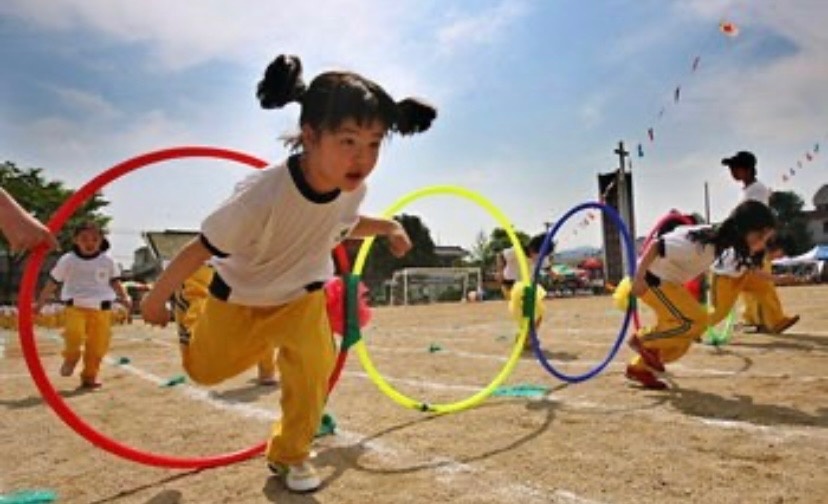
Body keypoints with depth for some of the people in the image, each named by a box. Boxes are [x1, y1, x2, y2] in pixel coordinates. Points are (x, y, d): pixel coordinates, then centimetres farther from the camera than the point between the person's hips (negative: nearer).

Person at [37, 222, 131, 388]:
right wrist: (40, 303, 9)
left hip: (101, 309, 2)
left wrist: (124, 297, -2)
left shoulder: (107, 261, 5)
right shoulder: (68, 260, 2)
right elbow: (52, 283, 8)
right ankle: (71, 359, 7)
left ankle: (89, 376, 20)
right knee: (74, 334, -25)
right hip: (75, 306, -1)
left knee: (98, 345, 2)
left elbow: (115, 282, 13)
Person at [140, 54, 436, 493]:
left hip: (301, 294, 3)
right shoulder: (263, 194, -42)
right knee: (204, 369, 18)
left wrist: (385, 226, -11)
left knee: (314, 367, -15)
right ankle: (191, 293, 46)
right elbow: (201, 249, -27)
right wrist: (157, 297, -14)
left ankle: (289, 454, 12)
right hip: (239, 293, -2)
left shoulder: (352, 189, -24)